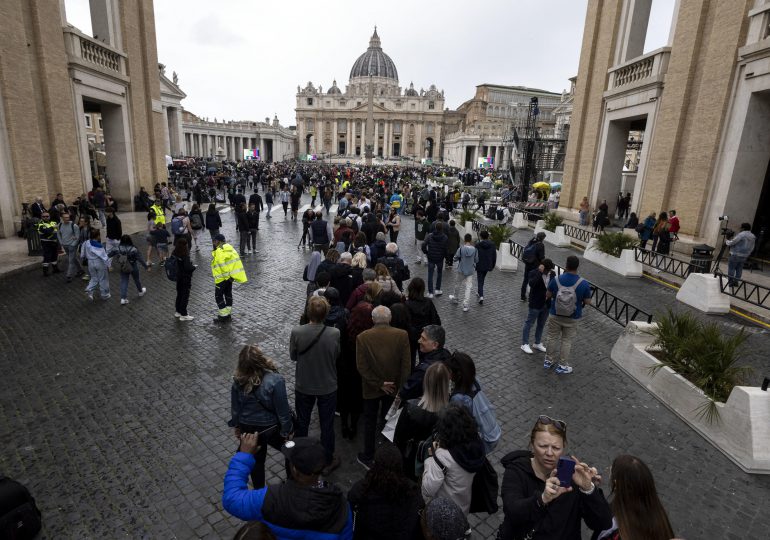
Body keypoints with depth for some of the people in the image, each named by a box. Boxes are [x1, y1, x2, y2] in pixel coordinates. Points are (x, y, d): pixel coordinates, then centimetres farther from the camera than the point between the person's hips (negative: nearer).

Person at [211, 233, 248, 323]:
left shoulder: (219, 251, -17)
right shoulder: (229, 248, 11)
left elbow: (222, 265, -25)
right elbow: (235, 260, 13)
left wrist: (228, 275, -21)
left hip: (222, 278, -9)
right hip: (230, 276, 9)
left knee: (218, 295, 2)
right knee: (228, 294, 18)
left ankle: (223, 316, 5)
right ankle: (228, 314, 26)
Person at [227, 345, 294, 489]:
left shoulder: (238, 381, -18)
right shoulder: (275, 380, -31)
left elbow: (235, 407, -2)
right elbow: (282, 409, -22)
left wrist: (236, 426, 15)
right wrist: (287, 430, -7)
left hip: (248, 428, 4)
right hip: (271, 427, -3)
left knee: (255, 460, 24)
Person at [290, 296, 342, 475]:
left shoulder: (297, 332, -23)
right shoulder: (334, 334, -24)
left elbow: (293, 356, -7)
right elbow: (336, 355, -7)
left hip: (303, 386, 1)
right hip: (328, 387, -1)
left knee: (302, 423, 24)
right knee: (327, 426, 19)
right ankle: (328, 462, 37)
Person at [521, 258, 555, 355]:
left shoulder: (552, 274, 2)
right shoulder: (534, 273, -14)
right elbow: (532, 284, -33)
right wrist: (539, 272, -34)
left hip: (547, 304, 6)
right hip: (535, 304, -6)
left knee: (541, 324, 18)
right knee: (529, 323, 4)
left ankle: (537, 343, 33)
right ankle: (525, 344, 14)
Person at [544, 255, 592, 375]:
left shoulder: (556, 280, -15)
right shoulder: (584, 284, -19)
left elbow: (548, 295, -4)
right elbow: (588, 301, -10)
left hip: (555, 315, 1)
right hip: (572, 318, -1)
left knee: (552, 338, 17)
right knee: (567, 341, 13)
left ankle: (548, 361, 31)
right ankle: (562, 366, 24)